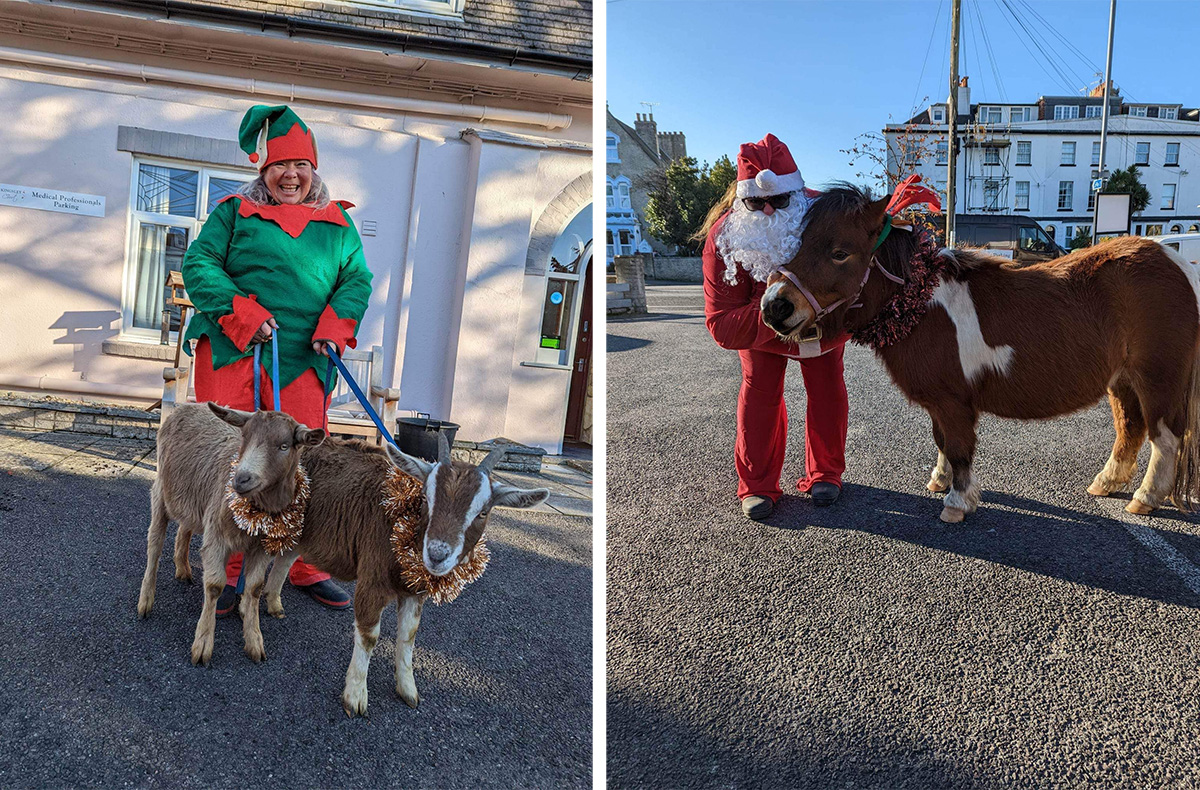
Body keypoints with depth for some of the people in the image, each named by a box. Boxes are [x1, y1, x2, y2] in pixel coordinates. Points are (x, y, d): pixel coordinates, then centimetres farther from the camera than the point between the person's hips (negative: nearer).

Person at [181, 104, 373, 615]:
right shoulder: (235, 212, 10)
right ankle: (229, 571, 10)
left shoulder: (337, 223, 16)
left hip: (302, 363, 2)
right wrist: (241, 313, -13)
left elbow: (357, 278, 12)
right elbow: (199, 263, 2)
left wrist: (334, 325, -6)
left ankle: (307, 568, 15)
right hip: (235, 354, -1)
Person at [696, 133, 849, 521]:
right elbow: (721, 325, -36)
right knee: (759, 391, -7)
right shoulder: (724, 237, -35)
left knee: (827, 389, 2)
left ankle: (825, 474, 22)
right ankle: (757, 485, 7)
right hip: (757, 327, -1)